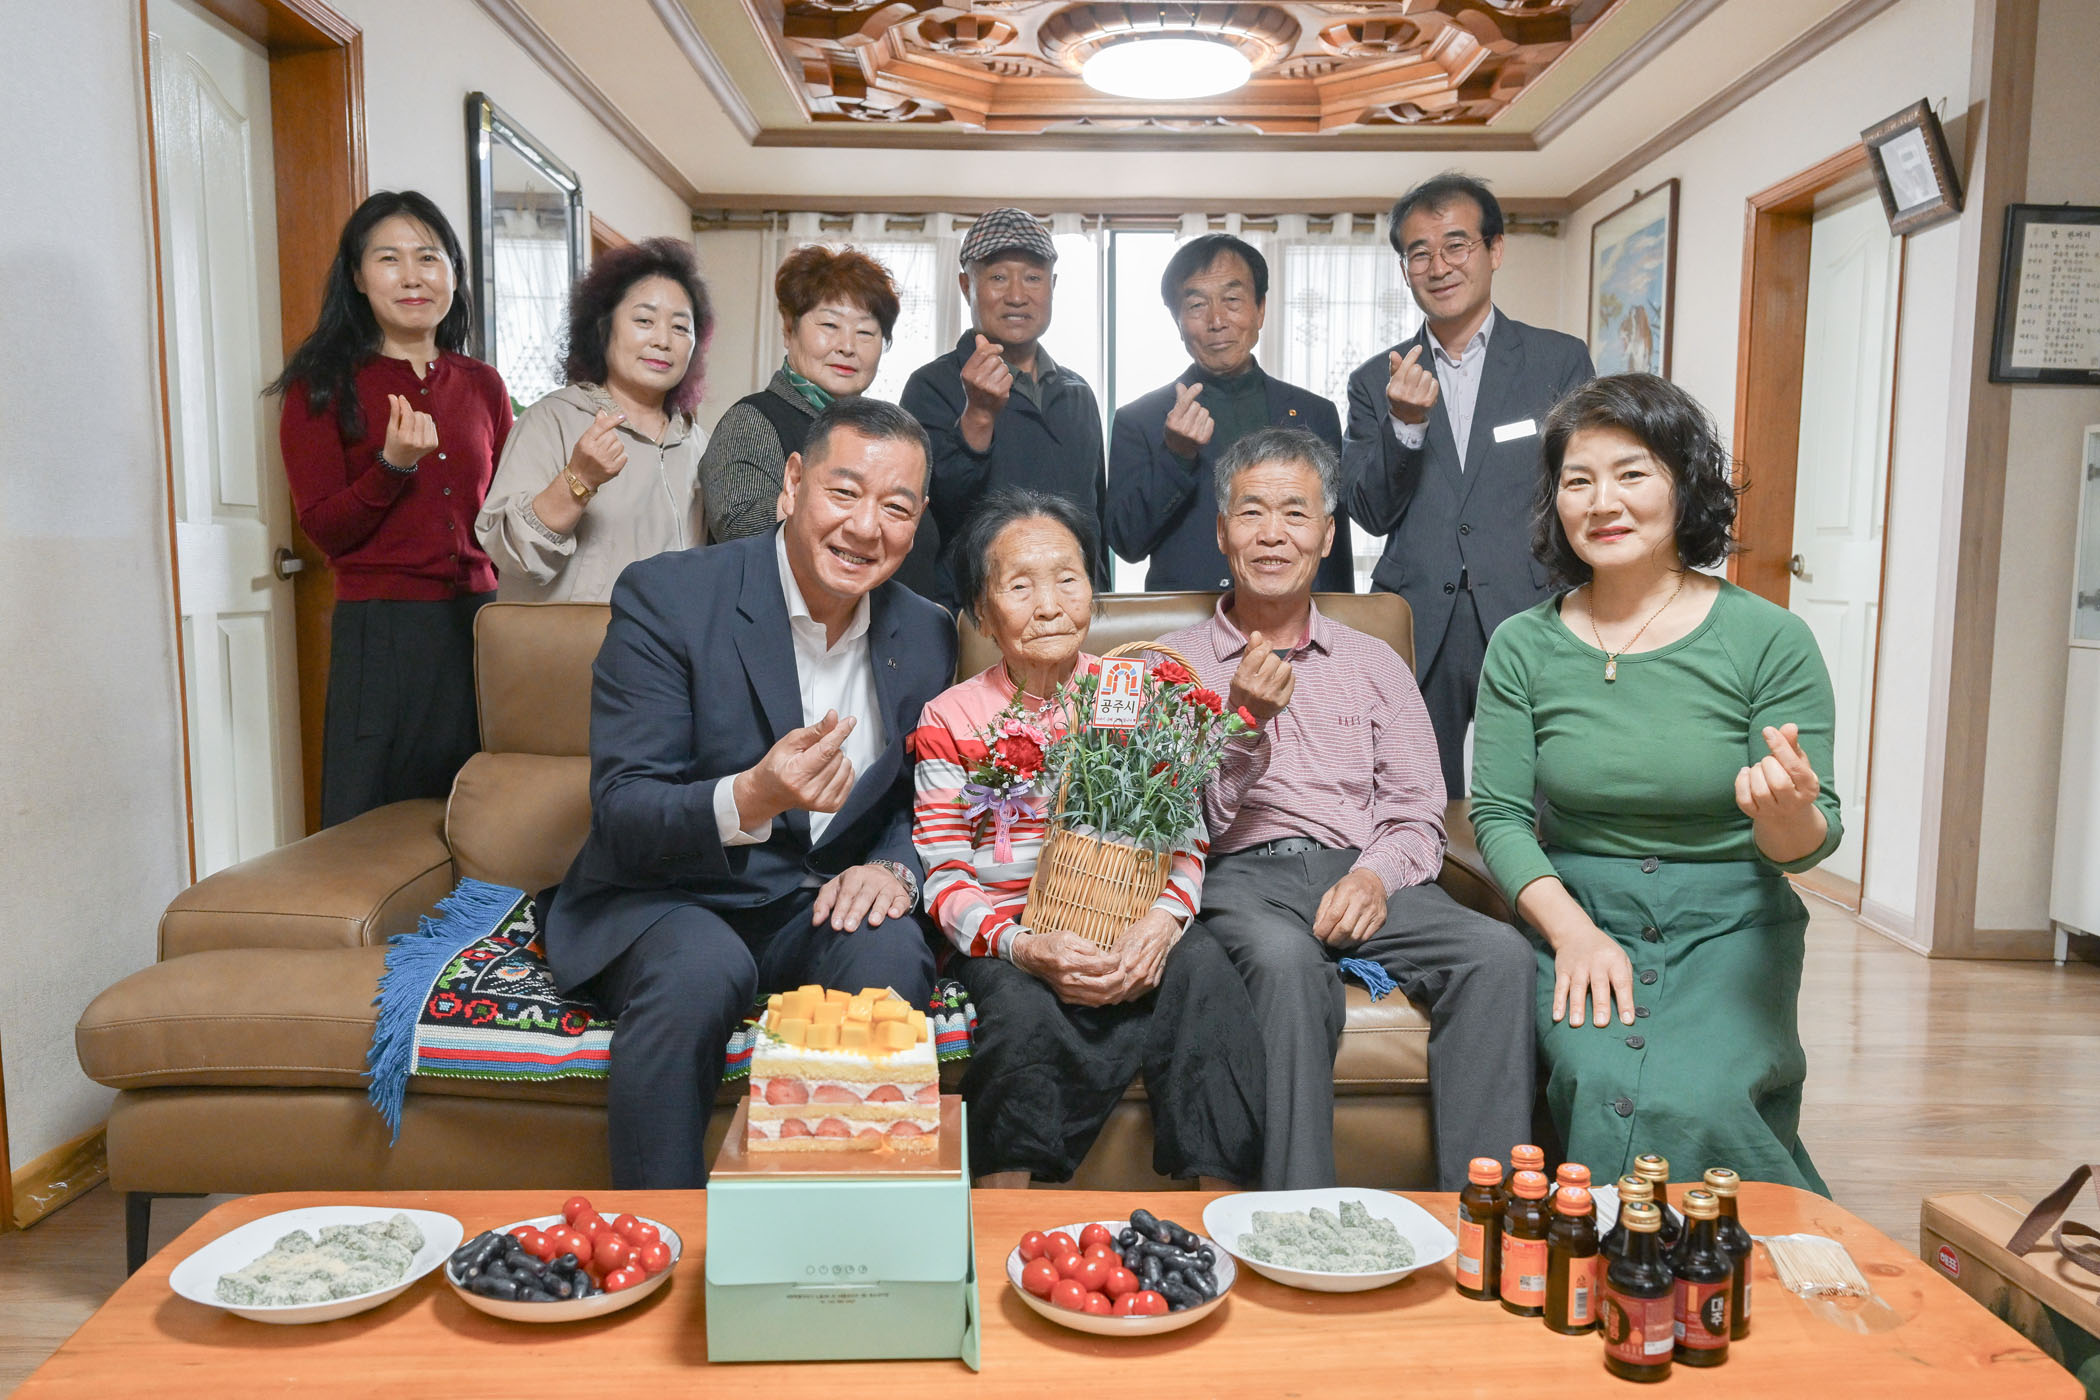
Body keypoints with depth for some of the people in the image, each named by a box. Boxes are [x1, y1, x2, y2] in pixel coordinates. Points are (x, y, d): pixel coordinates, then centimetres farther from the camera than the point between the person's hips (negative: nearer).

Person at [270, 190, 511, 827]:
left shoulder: (482, 384, 12)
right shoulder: (324, 385, 2)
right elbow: (324, 529, -3)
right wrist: (395, 465, -17)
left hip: (480, 623, 3)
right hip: (380, 632, -3)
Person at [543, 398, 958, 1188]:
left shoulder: (926, 638, 2)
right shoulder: (664, 596, -11)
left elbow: (925, 803, 11)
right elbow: (620, 814, -16)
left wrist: (893, 869, -14)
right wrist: (751, 799, -37)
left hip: (817, 908, 3)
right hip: (665, 900, -3)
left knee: (891, 954, -29)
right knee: (702, 968, -35)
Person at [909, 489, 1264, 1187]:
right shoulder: (949, 722, 3)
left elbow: (1183, 836, 7)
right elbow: (943, 878, -1)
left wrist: (1163, 918, -16)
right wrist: (1025, 946, -21)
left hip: (1130, 926, 2)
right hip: (1008, 937, -1)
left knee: (1204, 969, -28)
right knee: (1023, 1007, -32)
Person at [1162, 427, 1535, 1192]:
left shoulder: (1374, 663, 21)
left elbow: (1418, 813, 13)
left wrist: (1376, 873, -10)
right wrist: (1245, 722, -12)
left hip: (1361, 877, 3)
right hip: (1241, 878, -2)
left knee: (1499, 951, -26)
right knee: (1286, 959, -37)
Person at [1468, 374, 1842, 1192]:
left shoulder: (1769, 640, -4)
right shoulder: (1524, 646, 2)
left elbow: (1805, 845, -2)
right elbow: (1497, 815, -1)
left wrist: (1788, 812, -27)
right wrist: (1573, 932, -16)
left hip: (1729, 929, -1)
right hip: (1574, 916, 1)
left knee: (1692, 1101, -26)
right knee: (1605, 1087, -27)